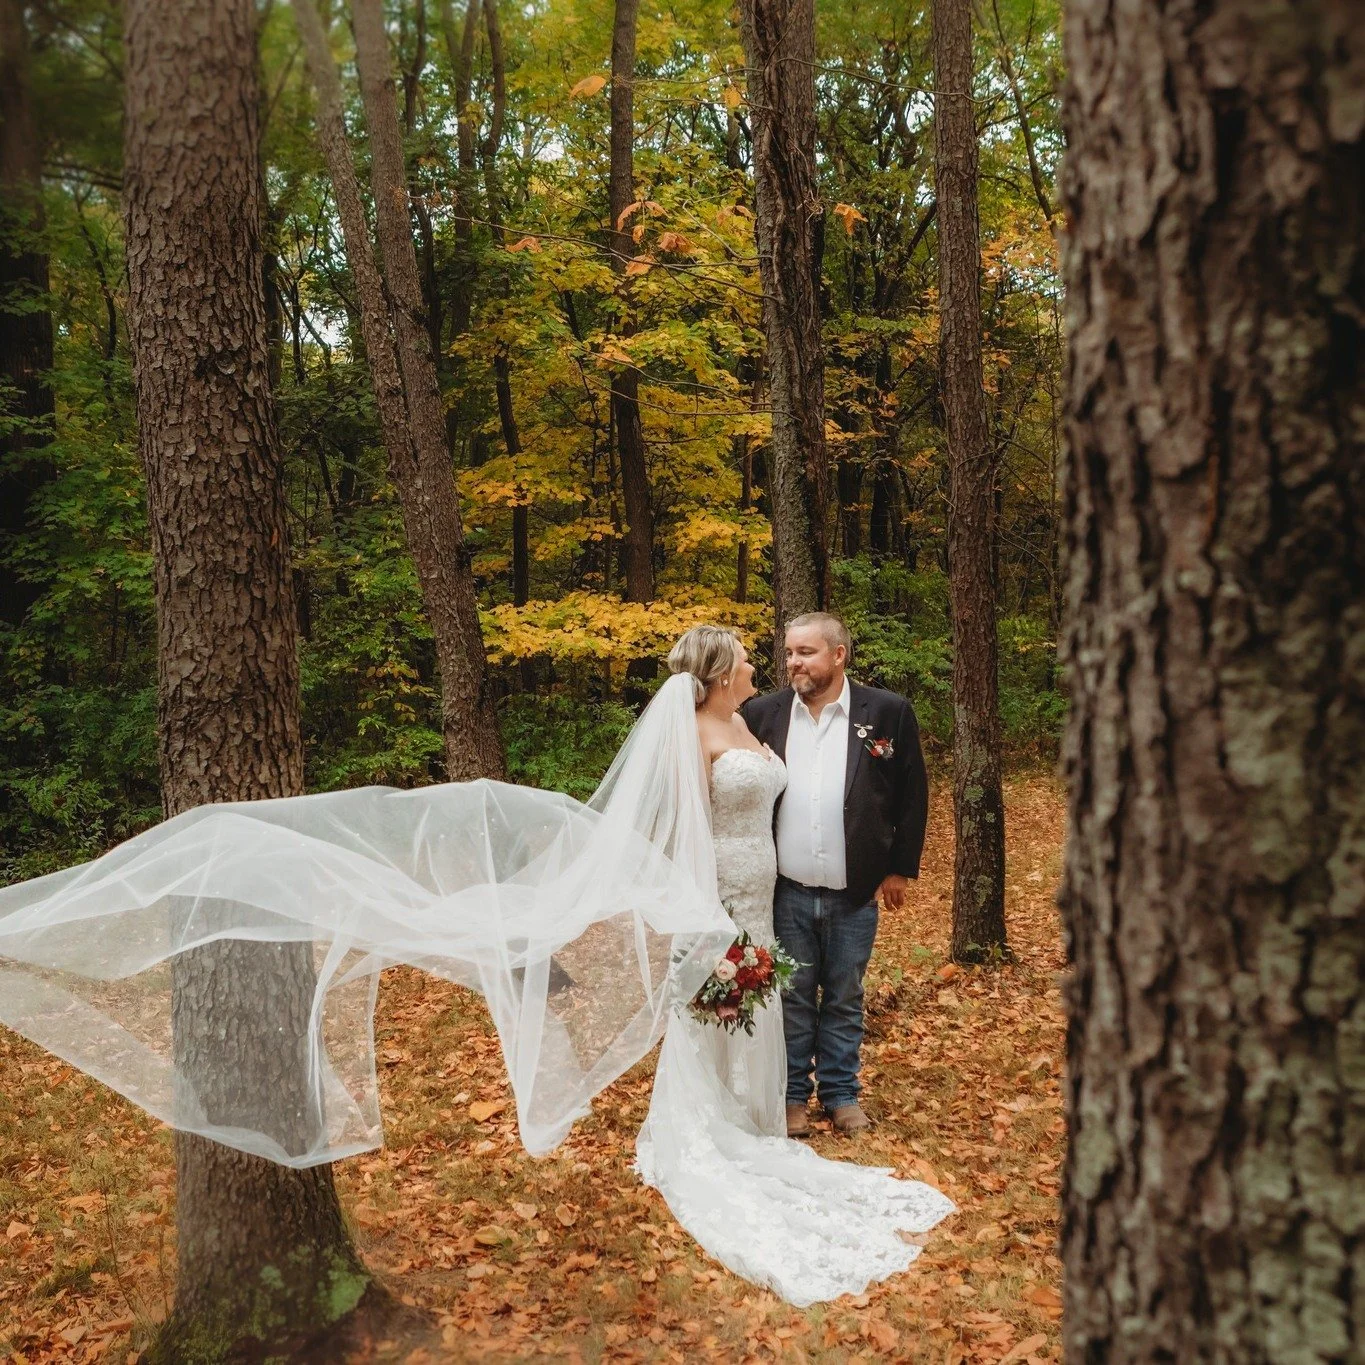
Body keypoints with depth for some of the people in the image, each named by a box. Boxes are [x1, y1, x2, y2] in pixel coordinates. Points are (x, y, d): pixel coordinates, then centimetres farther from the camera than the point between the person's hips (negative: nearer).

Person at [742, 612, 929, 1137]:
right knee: (792, 999, 13)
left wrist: (901, 868, 2)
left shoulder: (887, 712, -6)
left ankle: (841, 1092, 31)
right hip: (786, 893, 1)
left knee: (845, 1000, 14)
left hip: (854, 895, -1)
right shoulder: (762, 713, -2)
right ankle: (793, 1094, 29)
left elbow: (912, 794, 1)